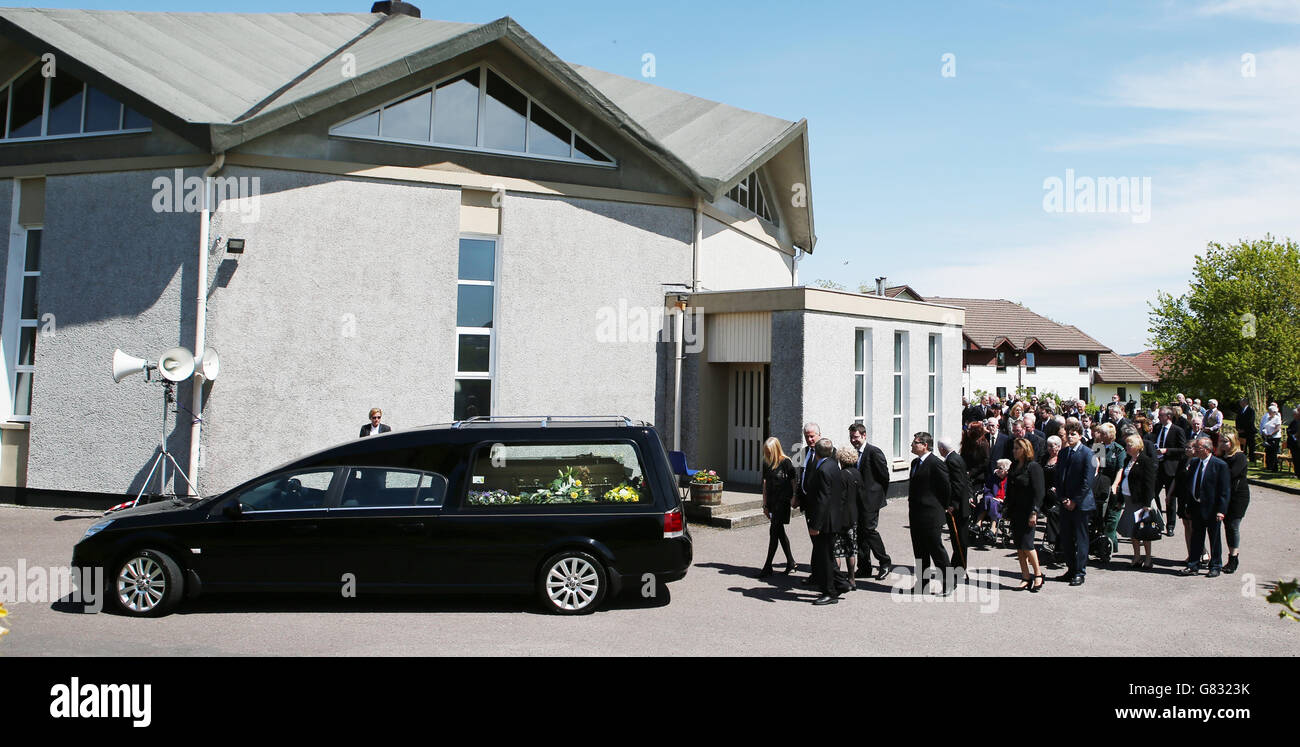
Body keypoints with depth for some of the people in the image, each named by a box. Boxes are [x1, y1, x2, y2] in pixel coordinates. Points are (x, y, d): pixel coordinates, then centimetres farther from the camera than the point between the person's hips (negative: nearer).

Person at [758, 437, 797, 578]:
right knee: (780, 532, 12)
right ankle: (790, 563, 24)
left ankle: (768, 567, -2)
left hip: (782, 502, -7)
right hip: (772, 502, 7)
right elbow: (765, 483, 12)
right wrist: (765, 504, 10)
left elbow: (793, 482, -5)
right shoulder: (766, 463, 8)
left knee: (774, 532, -7)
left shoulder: (786, 462, -10)